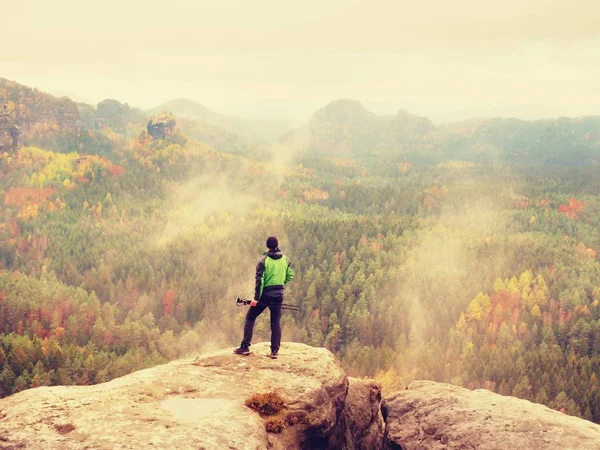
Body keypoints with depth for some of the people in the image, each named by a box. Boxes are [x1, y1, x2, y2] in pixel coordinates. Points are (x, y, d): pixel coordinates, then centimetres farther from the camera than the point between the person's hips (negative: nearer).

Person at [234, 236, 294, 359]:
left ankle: (245, 346, 3)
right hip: (278, 296, 3)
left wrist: (256, 298, -12)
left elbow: (259, 280, -14)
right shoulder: (285, 260, 2)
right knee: (275, 322, 9)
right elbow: (290, 276, 10)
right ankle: (275, 350, 4)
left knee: (250, 318, 8)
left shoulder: (264, 260, -11)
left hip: (265, 295, -3)